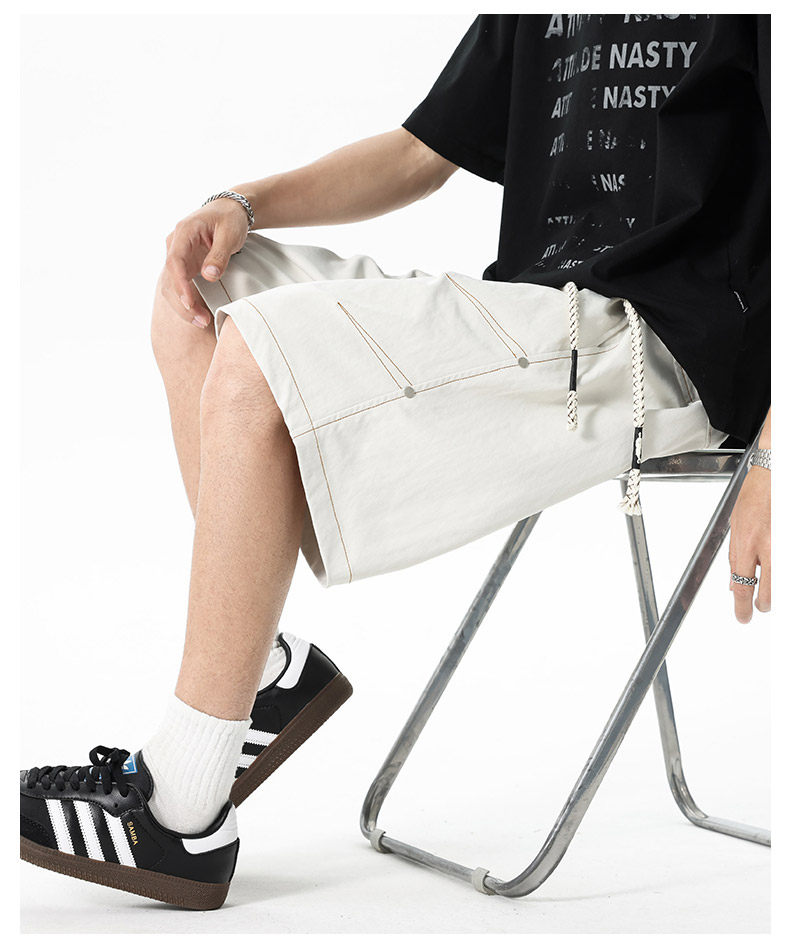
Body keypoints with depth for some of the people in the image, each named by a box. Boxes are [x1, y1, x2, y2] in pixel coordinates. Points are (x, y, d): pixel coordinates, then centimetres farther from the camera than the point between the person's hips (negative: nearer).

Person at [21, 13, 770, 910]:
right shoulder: (529, 23, 15)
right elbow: (420, 152, 23)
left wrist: (770, 461, -24)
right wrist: (242, 204, 7)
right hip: (541, 320, 9)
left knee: (254, 370, -22)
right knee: (196, 295, 5)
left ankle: (182, 813, -15)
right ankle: (265, 668, 1)